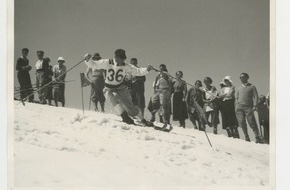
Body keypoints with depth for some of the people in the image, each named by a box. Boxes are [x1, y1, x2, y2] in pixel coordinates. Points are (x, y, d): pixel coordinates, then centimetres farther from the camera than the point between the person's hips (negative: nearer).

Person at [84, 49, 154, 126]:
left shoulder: (125, 66, -7)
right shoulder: (107, 63, -13)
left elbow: (137, 71, -1)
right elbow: (93, 65, -11)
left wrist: (146, 69, -16)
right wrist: (88, 60, -30)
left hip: (121, 88, 2)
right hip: (109, 90, -2)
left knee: (130, 106, -9)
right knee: (113, 97, -36)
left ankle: (143, 121, 7)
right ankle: (125, 116, -33)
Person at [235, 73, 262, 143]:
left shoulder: (252, 87, 10)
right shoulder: (239, 89, 22)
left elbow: (255, 97, 3)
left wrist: (255, 106, -9)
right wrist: (236, 106, 7)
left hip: (248, 107, -4)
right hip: (239, 107, 4)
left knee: (252, 123, -10)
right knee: (242, 122, -7)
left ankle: (257, 138, -3)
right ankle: (246, 137, 4)